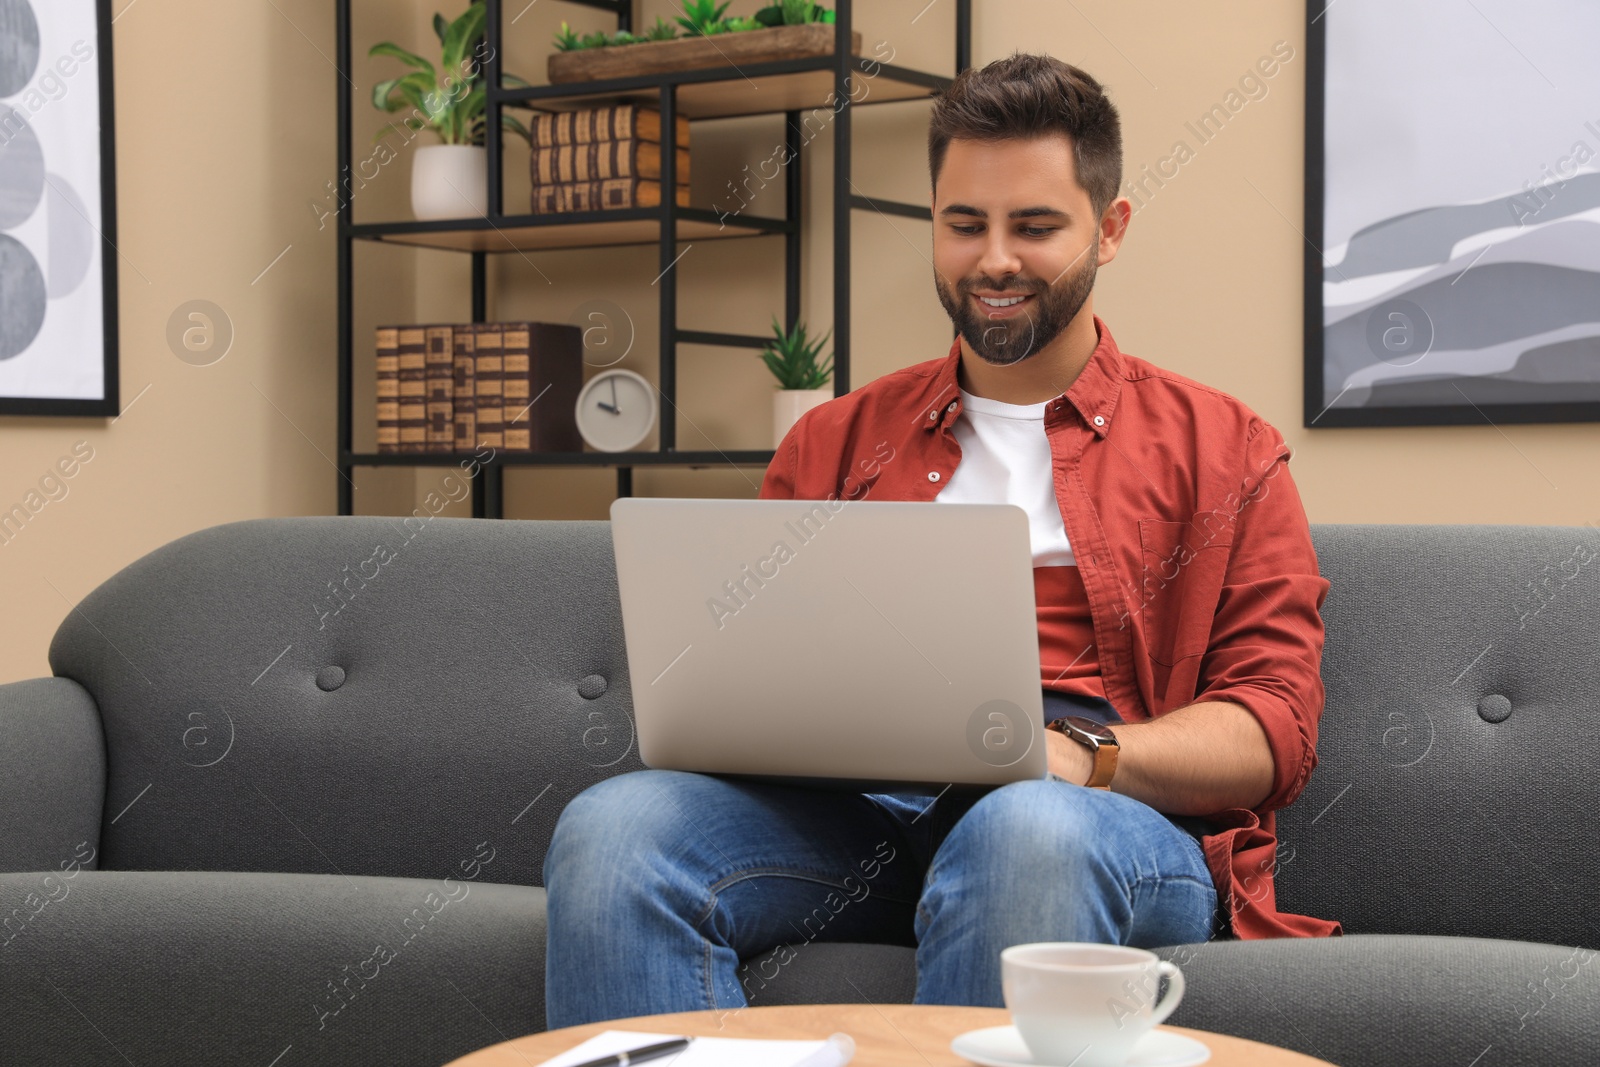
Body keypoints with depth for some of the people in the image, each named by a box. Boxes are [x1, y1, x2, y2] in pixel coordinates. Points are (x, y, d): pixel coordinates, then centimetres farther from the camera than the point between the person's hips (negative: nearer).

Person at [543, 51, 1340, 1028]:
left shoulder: (1222, 450, 16)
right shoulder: (833, 442, 25)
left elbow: (1276, 727, 5)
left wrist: (1082, 755, -15)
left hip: (1127, 814, -2)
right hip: (853, 808, 3)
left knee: (1027, 830, -41)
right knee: (611, 828, -28)